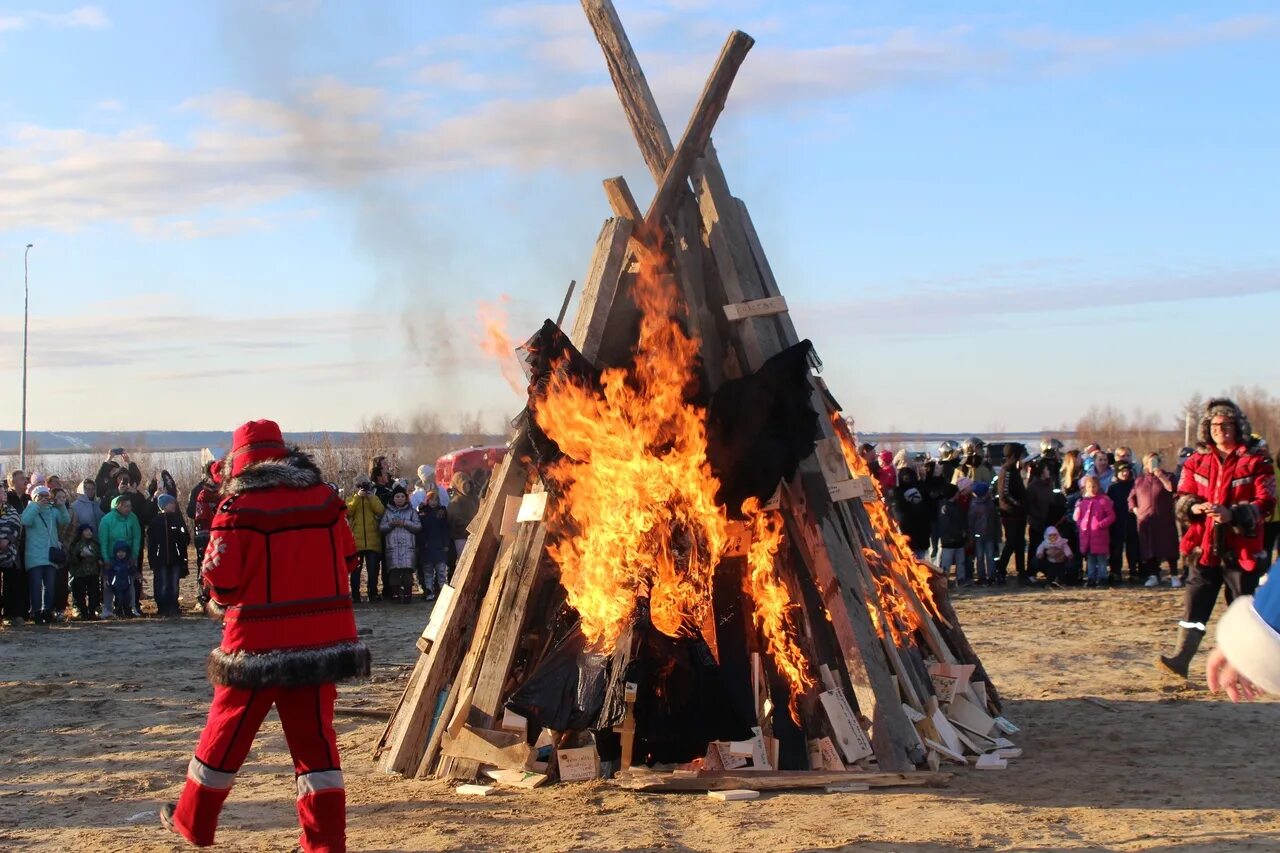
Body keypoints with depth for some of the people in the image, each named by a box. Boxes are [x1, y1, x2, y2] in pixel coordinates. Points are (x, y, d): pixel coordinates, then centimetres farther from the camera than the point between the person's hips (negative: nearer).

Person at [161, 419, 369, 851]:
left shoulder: (239, 508, -11)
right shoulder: (325, 499, 3)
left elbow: (219, 580, -13)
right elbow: (347, 561, 12)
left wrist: (223, 604, 8)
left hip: (259, 643, -3)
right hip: (322, 639, 3)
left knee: (228, 732, 12)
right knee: (315, 737, 8)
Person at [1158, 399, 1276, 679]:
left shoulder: (1256, 462, -3)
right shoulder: (1196, 461, 9)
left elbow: (1266, 504, -9)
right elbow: (1181, 499, 9)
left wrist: (1233, 514, -23)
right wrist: (1193, 507, -14)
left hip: (1241, 549, -3)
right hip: (1206, 547, 3)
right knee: (1194, 605, -3)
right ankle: (1181, 659, -4)